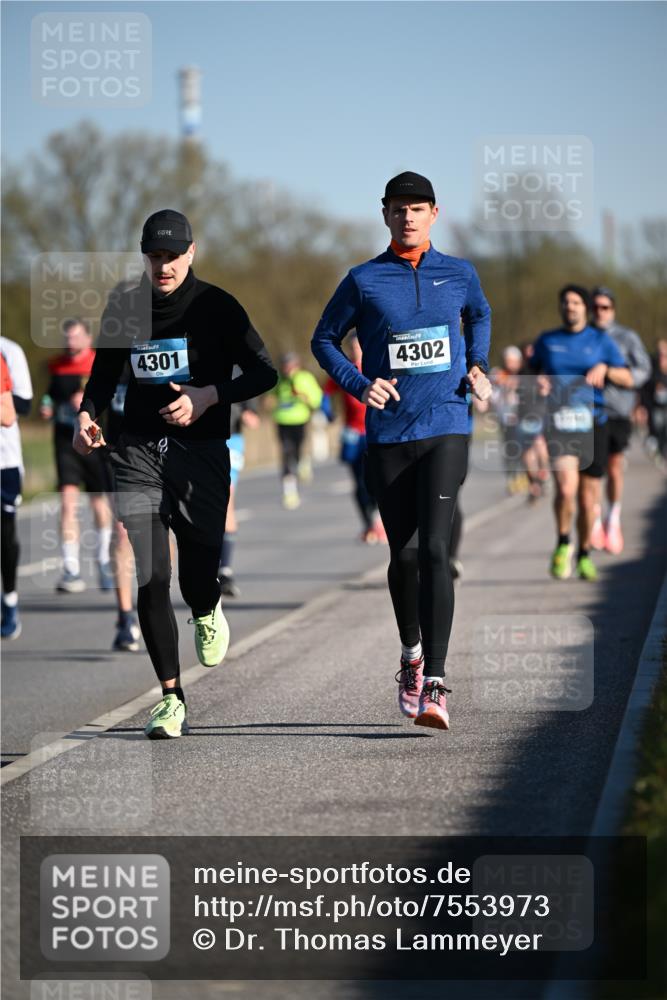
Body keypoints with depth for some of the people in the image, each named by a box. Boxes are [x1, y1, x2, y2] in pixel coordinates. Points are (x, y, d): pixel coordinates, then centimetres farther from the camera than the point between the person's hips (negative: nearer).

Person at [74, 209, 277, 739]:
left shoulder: (217, 307, -1)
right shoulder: (123, 308, 8)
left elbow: (264, 373, -1)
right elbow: (105, 373, 21)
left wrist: (209, 396, -16)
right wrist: (89, 414, 1)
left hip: (201, 453, -2)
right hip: (138, 453, 2)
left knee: (198, 582, -3)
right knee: (150, 581, -8)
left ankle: (208, 613, 37)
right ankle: (172, 697, 1)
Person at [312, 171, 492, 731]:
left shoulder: (459, 274, 6)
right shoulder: (364, 281, 1)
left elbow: (480, 315, 28)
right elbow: (325, 339, 11)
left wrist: (478, 365, 11)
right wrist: (360, 385, -5)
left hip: (447, 428, -1)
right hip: (388, 433, 1)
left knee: (435, 549, -15)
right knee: (404, 554, 7)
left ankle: (434, 684, -19)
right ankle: (411, 653, 34)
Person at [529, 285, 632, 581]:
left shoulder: (601, 340, 9)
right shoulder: (546, 340, 11)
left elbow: (627, 379, 7)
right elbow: (534, 370, 24)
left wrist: (604, 369, -13)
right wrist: (538, 382, 0)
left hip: (592, 422, 1)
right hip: (558, 422, -1)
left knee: (588, 496, 5)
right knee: (566, 487, -23)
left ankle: (584, 555, 26)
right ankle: (563, 543, 0)